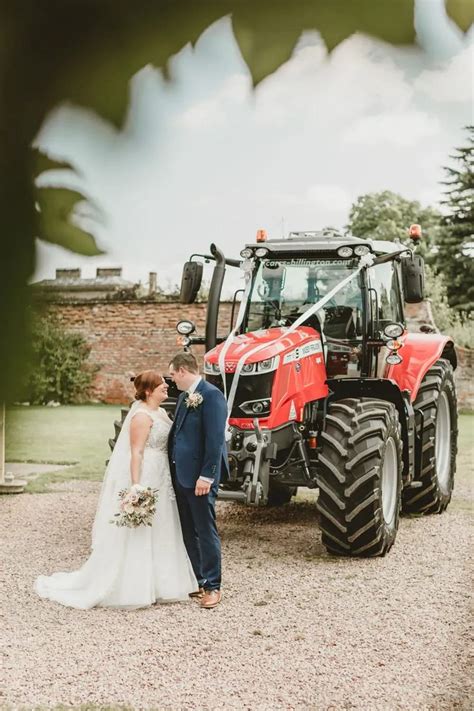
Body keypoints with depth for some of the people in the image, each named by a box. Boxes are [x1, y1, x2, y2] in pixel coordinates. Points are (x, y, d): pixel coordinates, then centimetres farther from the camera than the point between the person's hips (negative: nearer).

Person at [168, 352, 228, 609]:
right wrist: (174, 471, 13)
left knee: (206, 531, -1)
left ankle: (212, 586, 7)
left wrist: (206, 476, -21)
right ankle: (196, 580, 25)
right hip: (181, 475, 9)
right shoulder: (185, 396, 15)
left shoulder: (211, 395, -14)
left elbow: (215, 439, -19)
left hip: (200, 477, -9)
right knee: (188, 532, 15)